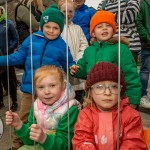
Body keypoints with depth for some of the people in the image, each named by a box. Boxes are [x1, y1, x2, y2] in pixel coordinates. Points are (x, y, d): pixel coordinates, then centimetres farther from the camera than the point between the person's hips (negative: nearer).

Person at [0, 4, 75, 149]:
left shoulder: (62, 45, -2)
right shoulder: (32, 39, -1)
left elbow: (69, 66, 4)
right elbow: (19, 56, 4)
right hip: (30, 89, 1)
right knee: (22, 120, 12)